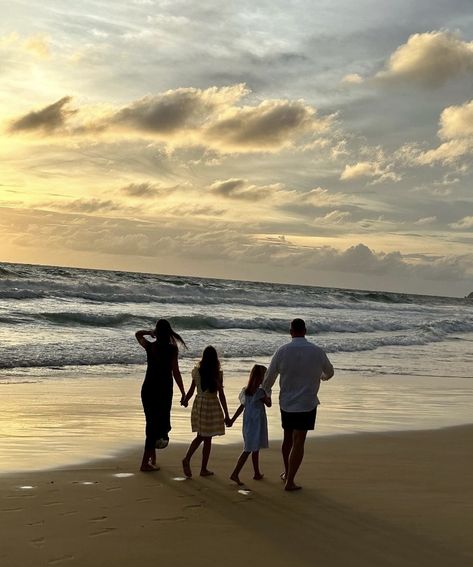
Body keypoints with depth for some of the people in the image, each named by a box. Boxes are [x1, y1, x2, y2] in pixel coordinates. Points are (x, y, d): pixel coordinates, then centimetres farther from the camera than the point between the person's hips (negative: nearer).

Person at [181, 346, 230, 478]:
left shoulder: (197, 372, -4)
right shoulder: (218, 374, -13)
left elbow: (191, 390, 4)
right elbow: (221, 395, -11)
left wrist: (185, 401, 25)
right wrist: (226, 415, -5)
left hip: (199, 405, 4)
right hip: (212, 405, -3)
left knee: (200, 436, 18)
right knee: (207, 439, 7)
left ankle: (187, 459, -2)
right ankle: (204, 469, 14)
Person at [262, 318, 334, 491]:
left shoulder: (282, 351, -8)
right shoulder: (317, 351, -8)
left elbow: (269, 377, -1)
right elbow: (330, 372, 11)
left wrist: (266, 393, 20)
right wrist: (323, 376, 35)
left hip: (286, 402, 2)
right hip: (307, 403, -2)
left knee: (288, 438, 20)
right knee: (298, 442, 1)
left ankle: (287, 473, 36)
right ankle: (289, 481, 1)